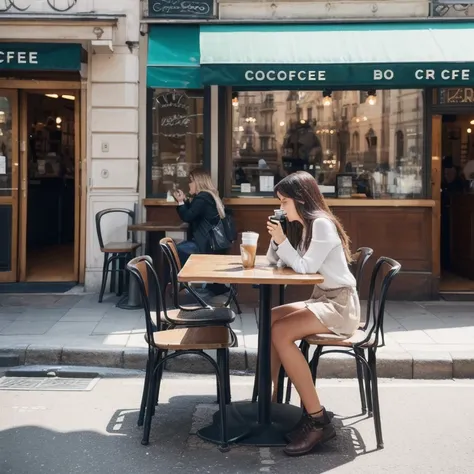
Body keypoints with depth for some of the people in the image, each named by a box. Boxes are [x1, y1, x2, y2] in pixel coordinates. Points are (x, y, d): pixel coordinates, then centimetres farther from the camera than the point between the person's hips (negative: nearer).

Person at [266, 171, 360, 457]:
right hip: (321, 300, 10)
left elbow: (304, 267, -19)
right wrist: (277, 237, -1)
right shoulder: (303, 225, 14)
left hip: (341, 305, -10)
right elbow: (275, 262, 14)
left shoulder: (322, 224, -15)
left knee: (281, 333, -25)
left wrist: (282, 239, -14)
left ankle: (319, 420, -23)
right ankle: (274, 397, 6)